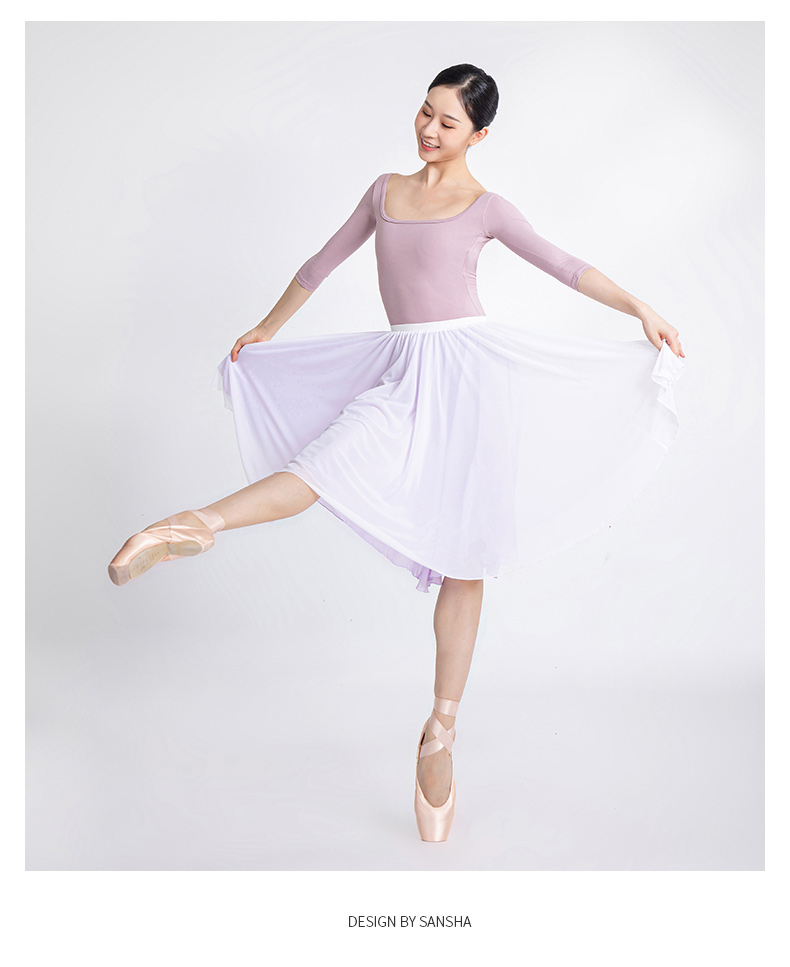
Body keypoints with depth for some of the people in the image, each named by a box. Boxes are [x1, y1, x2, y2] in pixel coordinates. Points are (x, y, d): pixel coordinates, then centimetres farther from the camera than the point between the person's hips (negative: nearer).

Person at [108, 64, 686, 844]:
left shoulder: (486, 208, 7)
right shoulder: (385, 191, 18)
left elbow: (564, 267, 7)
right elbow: (325, 261, 25)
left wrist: (641, 311, -2)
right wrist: (265, 330, 30)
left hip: (471, 369, -3)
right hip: (406, 376, 3)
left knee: (463, 559, -2)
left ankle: (440, 733, -2)